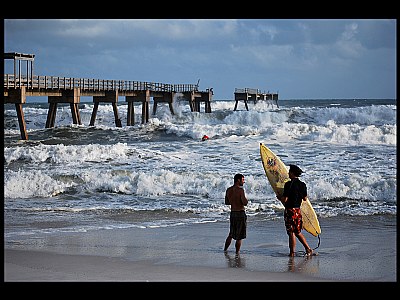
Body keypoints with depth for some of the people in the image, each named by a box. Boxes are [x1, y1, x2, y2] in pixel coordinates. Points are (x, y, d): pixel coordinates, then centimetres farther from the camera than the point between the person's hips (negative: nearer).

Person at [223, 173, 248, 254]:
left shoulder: (228, 190, 5)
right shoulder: (240, 190, -17)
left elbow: (226, 202, 15)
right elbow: (245, 203, -22)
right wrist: (245, 199, 0)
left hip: (232, 213, 7)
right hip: (240, 214, -7)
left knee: (231, 234, 22)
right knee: (239, 236, 3)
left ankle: (225, 250, 28)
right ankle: (237, 253, 7)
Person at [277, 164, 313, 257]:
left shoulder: (289, 184, -15)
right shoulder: (302, 185, 5)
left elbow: (285, 199, -17)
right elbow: (305, 199, 12)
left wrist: (279, 197, 3)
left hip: (290, 210, -6)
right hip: (298, 210, 6)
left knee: (291, 232, 0)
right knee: (297, 232, 17)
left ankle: (292, 253, 5)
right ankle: (308, 249, 15)